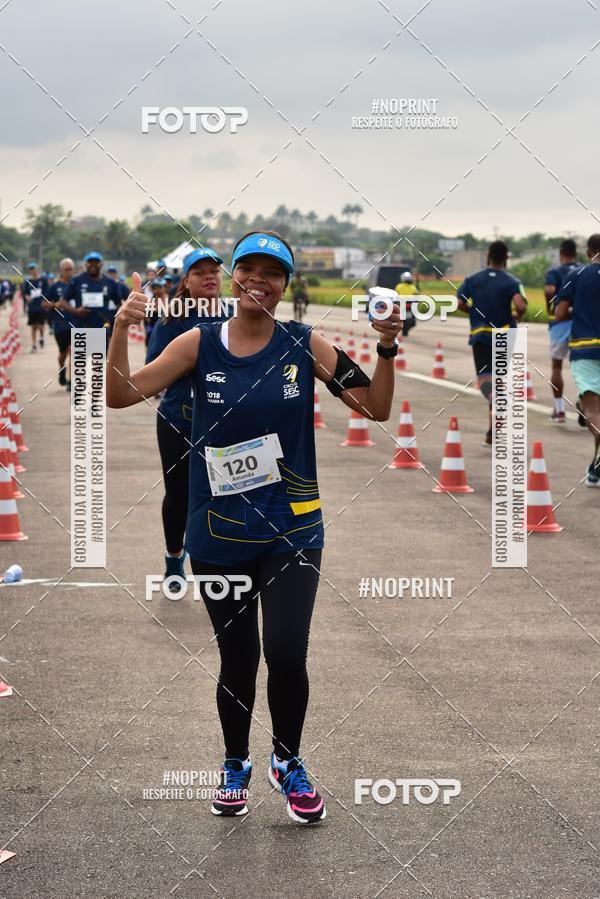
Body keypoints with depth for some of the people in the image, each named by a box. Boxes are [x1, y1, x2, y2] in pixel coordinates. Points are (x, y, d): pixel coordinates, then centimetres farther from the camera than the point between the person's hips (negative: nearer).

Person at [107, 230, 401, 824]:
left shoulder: (304, 346, -2)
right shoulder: (200, 345, -2)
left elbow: (376, 408, 0)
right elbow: (121, 396, -7)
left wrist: (386, 348, -15)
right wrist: (120, 331, -21)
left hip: (291, 530, 0)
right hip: (218, 533, 1)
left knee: (286, 654, -11)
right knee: (237, 658, 9)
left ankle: (288, 762, 16)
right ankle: (235, 765, 34)